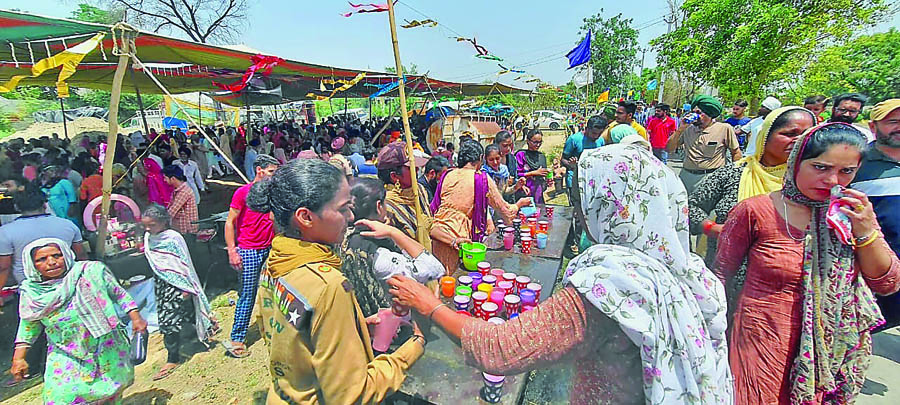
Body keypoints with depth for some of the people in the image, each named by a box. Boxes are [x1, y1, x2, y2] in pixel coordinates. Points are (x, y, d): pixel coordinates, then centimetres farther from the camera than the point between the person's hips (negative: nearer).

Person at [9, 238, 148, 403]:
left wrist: (135, 317, -7)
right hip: (66, 357, 2)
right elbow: (29, 324, 9)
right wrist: (18, 358, 8)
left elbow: (119, 294, -2)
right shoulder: (31, 292, -4)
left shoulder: (93, 271, -12)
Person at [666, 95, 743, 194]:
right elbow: (669, 149, 2)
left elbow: (736, 153, 6)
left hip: (712, 178, -2)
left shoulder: (725, 128, -1)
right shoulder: (688, 129, 5)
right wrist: (681, 128, -5)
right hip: (686, 176, 3)